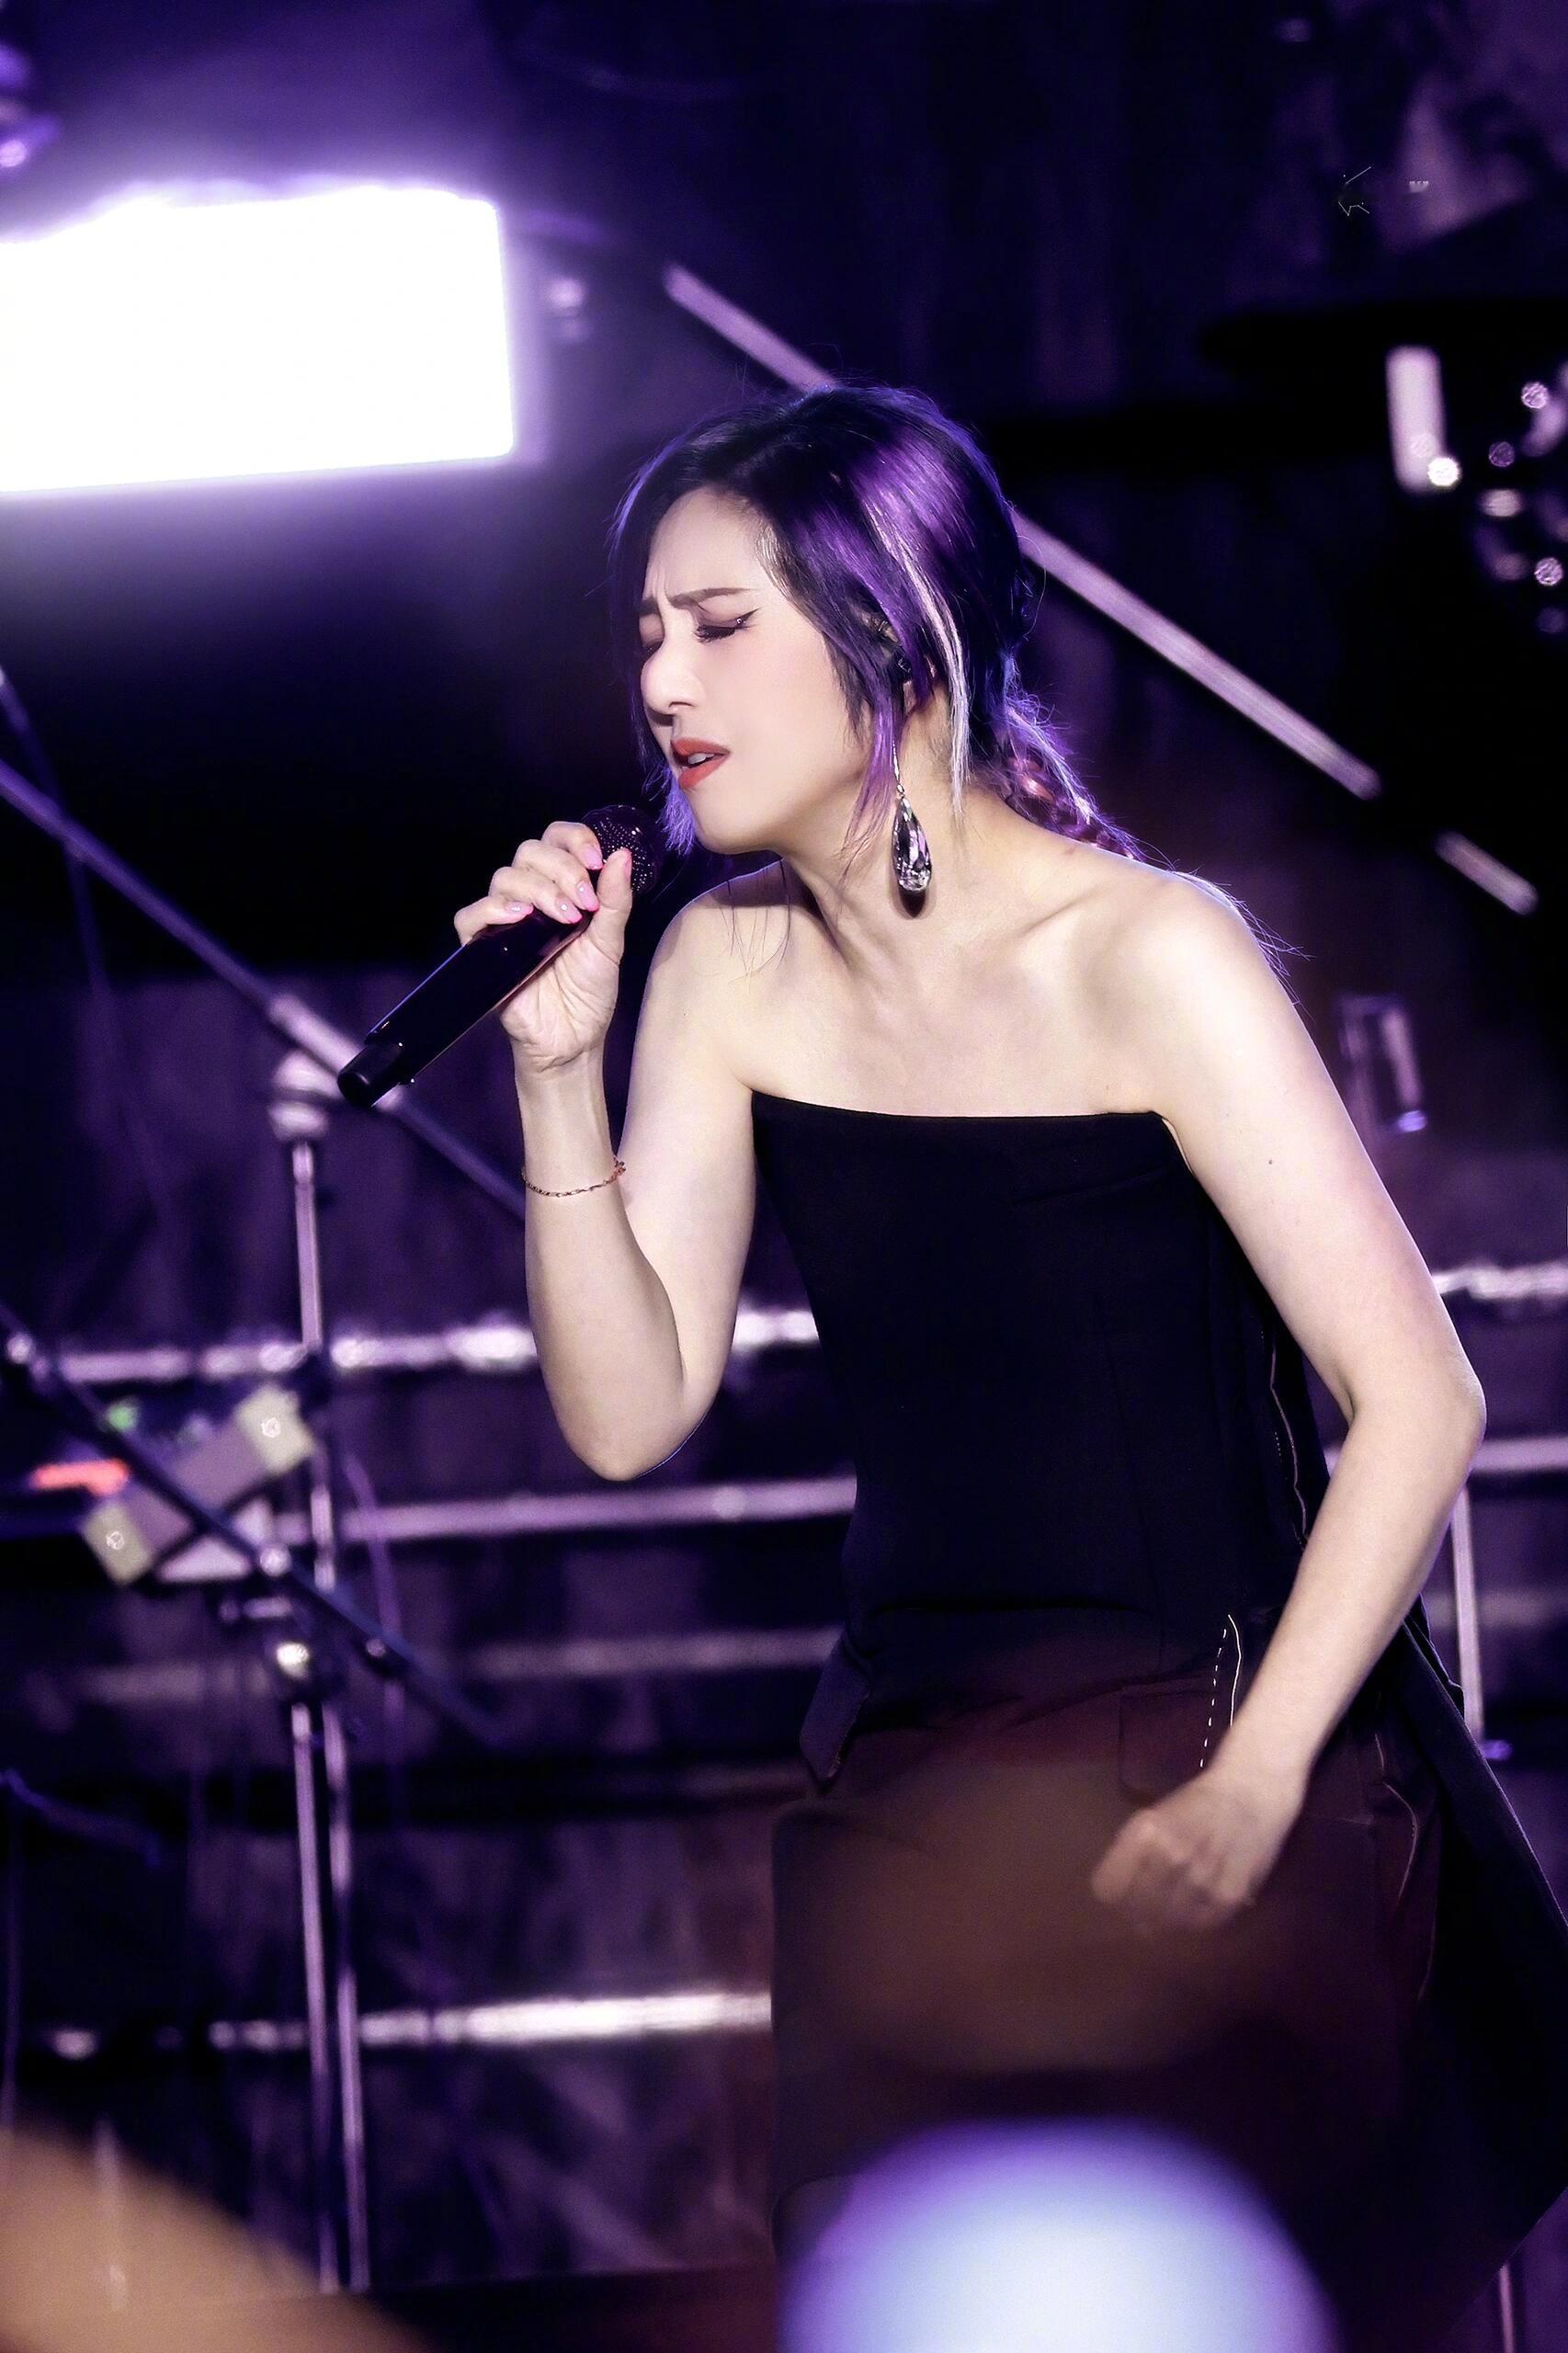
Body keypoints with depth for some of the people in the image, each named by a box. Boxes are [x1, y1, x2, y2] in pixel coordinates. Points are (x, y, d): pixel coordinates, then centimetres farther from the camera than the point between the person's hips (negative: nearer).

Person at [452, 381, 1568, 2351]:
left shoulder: (1145, 957, -15)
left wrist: (1247, 1797, -18)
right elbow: (629, 1413, 0)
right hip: (908, 1799, 5)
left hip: (1207, 1766, -5)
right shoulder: (727, 968, 2)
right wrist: (559, 1067, -11)